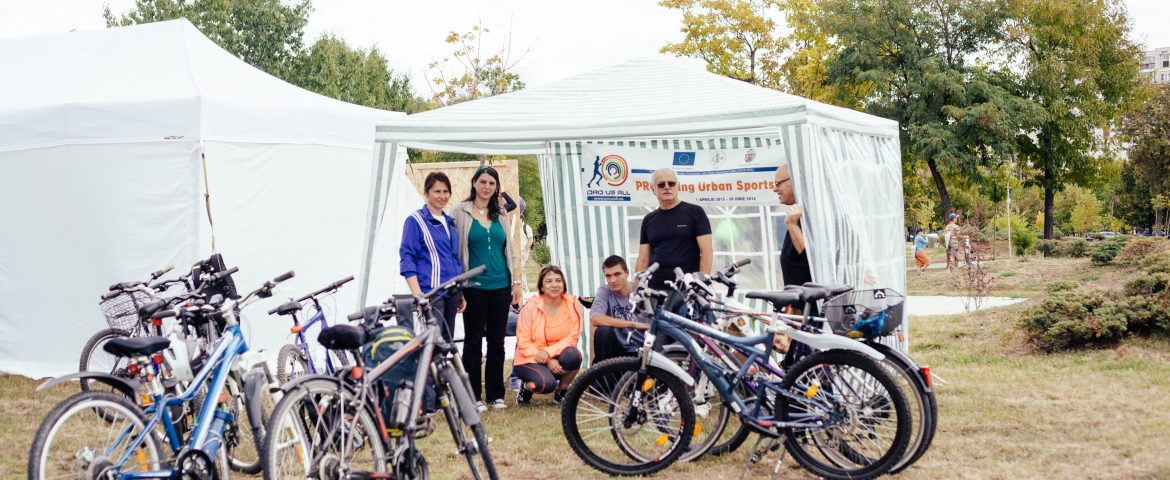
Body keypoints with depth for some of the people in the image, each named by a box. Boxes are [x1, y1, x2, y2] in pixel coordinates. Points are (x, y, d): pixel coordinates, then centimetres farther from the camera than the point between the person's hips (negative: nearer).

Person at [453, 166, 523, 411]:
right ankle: (473, 396, 9)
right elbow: (456, 251, -4)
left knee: (497, 341, 8)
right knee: (473, 341, 2)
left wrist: (516, 281, 8)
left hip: (501, 286, 4)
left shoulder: (501, 214, 12)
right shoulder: (461, 212, -1)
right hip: (475, 287, -4)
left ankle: (495, 394, 17)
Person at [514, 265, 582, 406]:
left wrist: (549, 352, -24)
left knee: (573, 355, -31)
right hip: (531, 359, -3)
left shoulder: (573, 304, -8)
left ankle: (561, 392, -3)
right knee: (546, 383, -33)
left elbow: (573, 337, -10)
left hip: (556, 357, 3)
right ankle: (527, 387, 5)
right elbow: (523, 343, -12)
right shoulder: (530, 307, -13)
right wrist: (548, 361, -23)